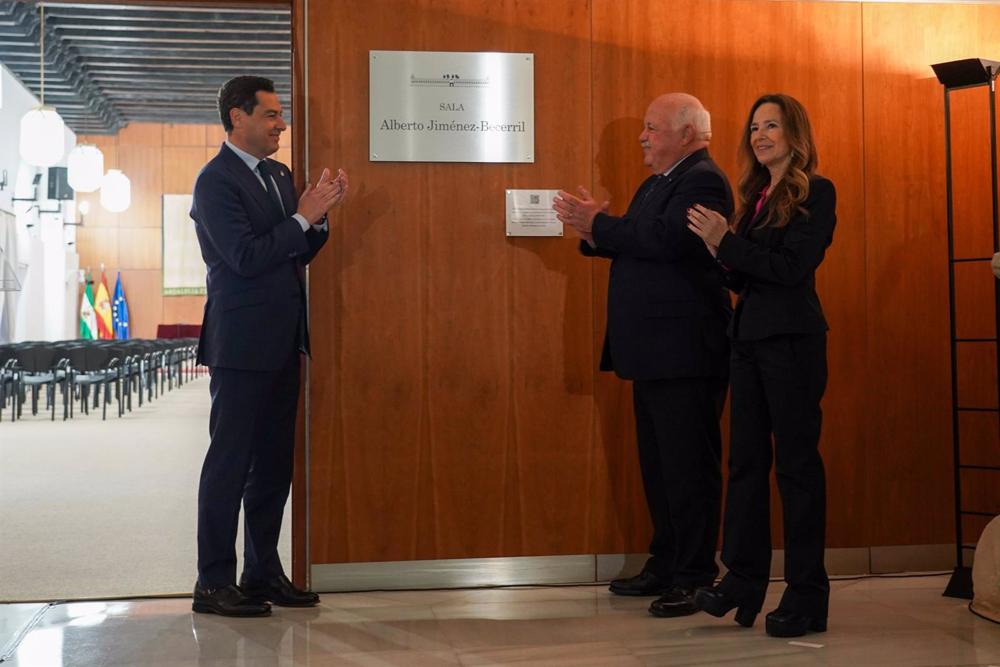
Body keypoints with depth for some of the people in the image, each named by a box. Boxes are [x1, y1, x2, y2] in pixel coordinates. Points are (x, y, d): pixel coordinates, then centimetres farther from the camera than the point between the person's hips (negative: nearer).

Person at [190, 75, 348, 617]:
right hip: (242, 342, -8)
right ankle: (213, 584, 7)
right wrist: (304, 216, -16)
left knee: (274, 463, 12)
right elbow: (246, 257, -19)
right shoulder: (216, 180, -11)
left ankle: (263, 572, 22)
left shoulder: (278, 174, 14)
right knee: (230, 463, -2)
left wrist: (321, 213, -1)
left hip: (282, 342, 8)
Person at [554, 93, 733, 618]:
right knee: (658, 466, 16)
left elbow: (663, 239, -26)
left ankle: (695, 579, 3)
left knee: (689, 467, -4)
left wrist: (598, 223, -15)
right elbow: (631, 245, 19)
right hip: (653, 352, 10)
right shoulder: (656, 184, 20)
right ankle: (664, 566, 26)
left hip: (684, 353, -10)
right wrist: (592, 230, 1)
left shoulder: (703, 181, -12)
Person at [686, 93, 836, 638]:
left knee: (797, 461, -1)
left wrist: (726, 244, -18)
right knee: (746, 458, 8)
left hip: (792, 339, -7)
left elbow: (793, 267, -17)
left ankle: (806, 594, 8)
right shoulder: (756, 195, 15)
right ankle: (743, 579, 15)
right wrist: (725, 258, -5)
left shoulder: (815, 193, -6)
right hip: (749, 336, 7)